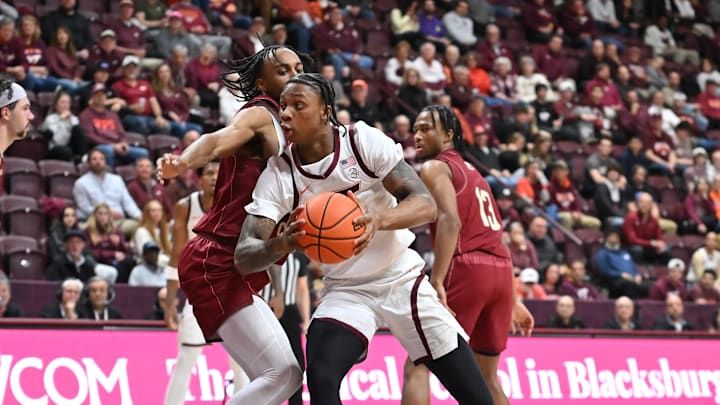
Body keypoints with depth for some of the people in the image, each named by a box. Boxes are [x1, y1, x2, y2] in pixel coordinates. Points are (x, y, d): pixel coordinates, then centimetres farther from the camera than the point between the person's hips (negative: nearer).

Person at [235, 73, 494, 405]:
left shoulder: (364, 141, -15)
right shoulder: (279, 174, -12)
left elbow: (426, 205, -19)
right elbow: (243, 258, -18)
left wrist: (379, 220, -41)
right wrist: (281, 244, -41)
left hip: (403, 279, 0)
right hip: (346, 291, 1)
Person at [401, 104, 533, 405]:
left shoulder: (435, 167, 3)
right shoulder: (474, 174, 28)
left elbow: (450, 221, -15)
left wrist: (436, 282, -23)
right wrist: (513, 300, 28)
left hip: (466, 268, -8)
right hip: (501, 270, 8)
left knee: (417, 365, -4)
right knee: (487, 376, 20)